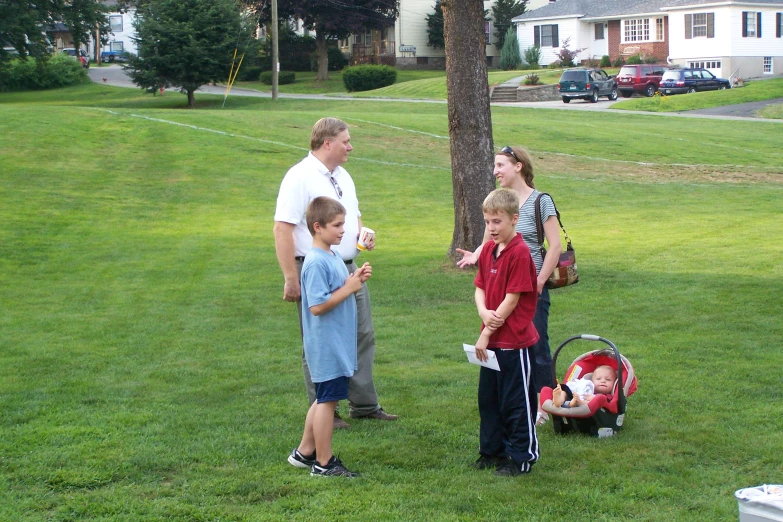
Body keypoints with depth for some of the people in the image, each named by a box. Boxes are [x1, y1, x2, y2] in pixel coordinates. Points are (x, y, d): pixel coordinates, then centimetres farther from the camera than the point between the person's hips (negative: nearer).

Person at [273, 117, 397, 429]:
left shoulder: (343, 176, 14)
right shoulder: (300, 177, -14)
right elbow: (282, 229, -19)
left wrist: (363, 234, 3)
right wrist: (291, 278, -22)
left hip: (348, 270, 9)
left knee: (362, 336, 12)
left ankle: (364, 405, 24)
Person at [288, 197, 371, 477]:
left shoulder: (332, 257, 10)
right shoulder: (316, 262, -20)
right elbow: (317, 306, -24)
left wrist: (356, 279, 3)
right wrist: (348, 288, -19)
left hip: (338, 345, 10)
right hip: (326, 346, -10)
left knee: (325, 399, 18)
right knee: (328, 400, -1)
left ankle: (305, 452, 28)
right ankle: (324, 463, 9)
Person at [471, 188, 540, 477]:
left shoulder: (520, 253, -16)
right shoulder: (488, 250, 8)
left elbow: (512, 299, -18)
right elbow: (480, 287, 10)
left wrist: (487, 333, -14)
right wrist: (484, 312, -12)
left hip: (514, 340, -8)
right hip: (491, 340, 8)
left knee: (516, 401, 2)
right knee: (488, 398, 16)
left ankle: (523, 457, 14)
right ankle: (492, 450, 30)